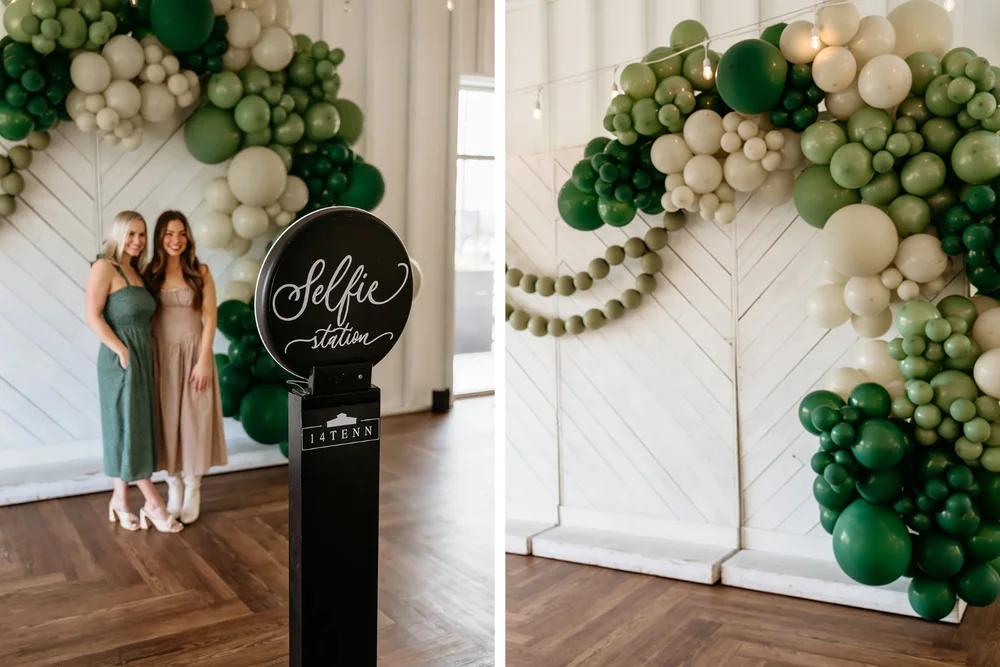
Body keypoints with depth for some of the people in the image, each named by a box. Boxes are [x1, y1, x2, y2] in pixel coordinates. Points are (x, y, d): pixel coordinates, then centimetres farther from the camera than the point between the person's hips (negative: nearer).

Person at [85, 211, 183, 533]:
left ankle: (120, 499, 19)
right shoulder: (104, 267, -9)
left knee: (135, 428, 10)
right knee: (127, 428, 0)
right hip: (120, 359, -8)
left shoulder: (135, 271, 14)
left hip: (143, 358, 8)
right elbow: (93, 317, -15)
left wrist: (143, 353, 4)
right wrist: (122, 351, -18)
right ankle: (154, 503, 4)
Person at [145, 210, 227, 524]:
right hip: (161, 356, 1)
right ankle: (173, 488, 20)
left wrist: (204, 360, -11)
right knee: (167, 421, 6)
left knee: (194, 421, 3)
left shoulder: (200, 272, -2)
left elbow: (209, 318, -5)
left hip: (193, 353, -1)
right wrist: (146, 360, -5)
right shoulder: (150, 274, 2)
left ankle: (193, 490, 16)